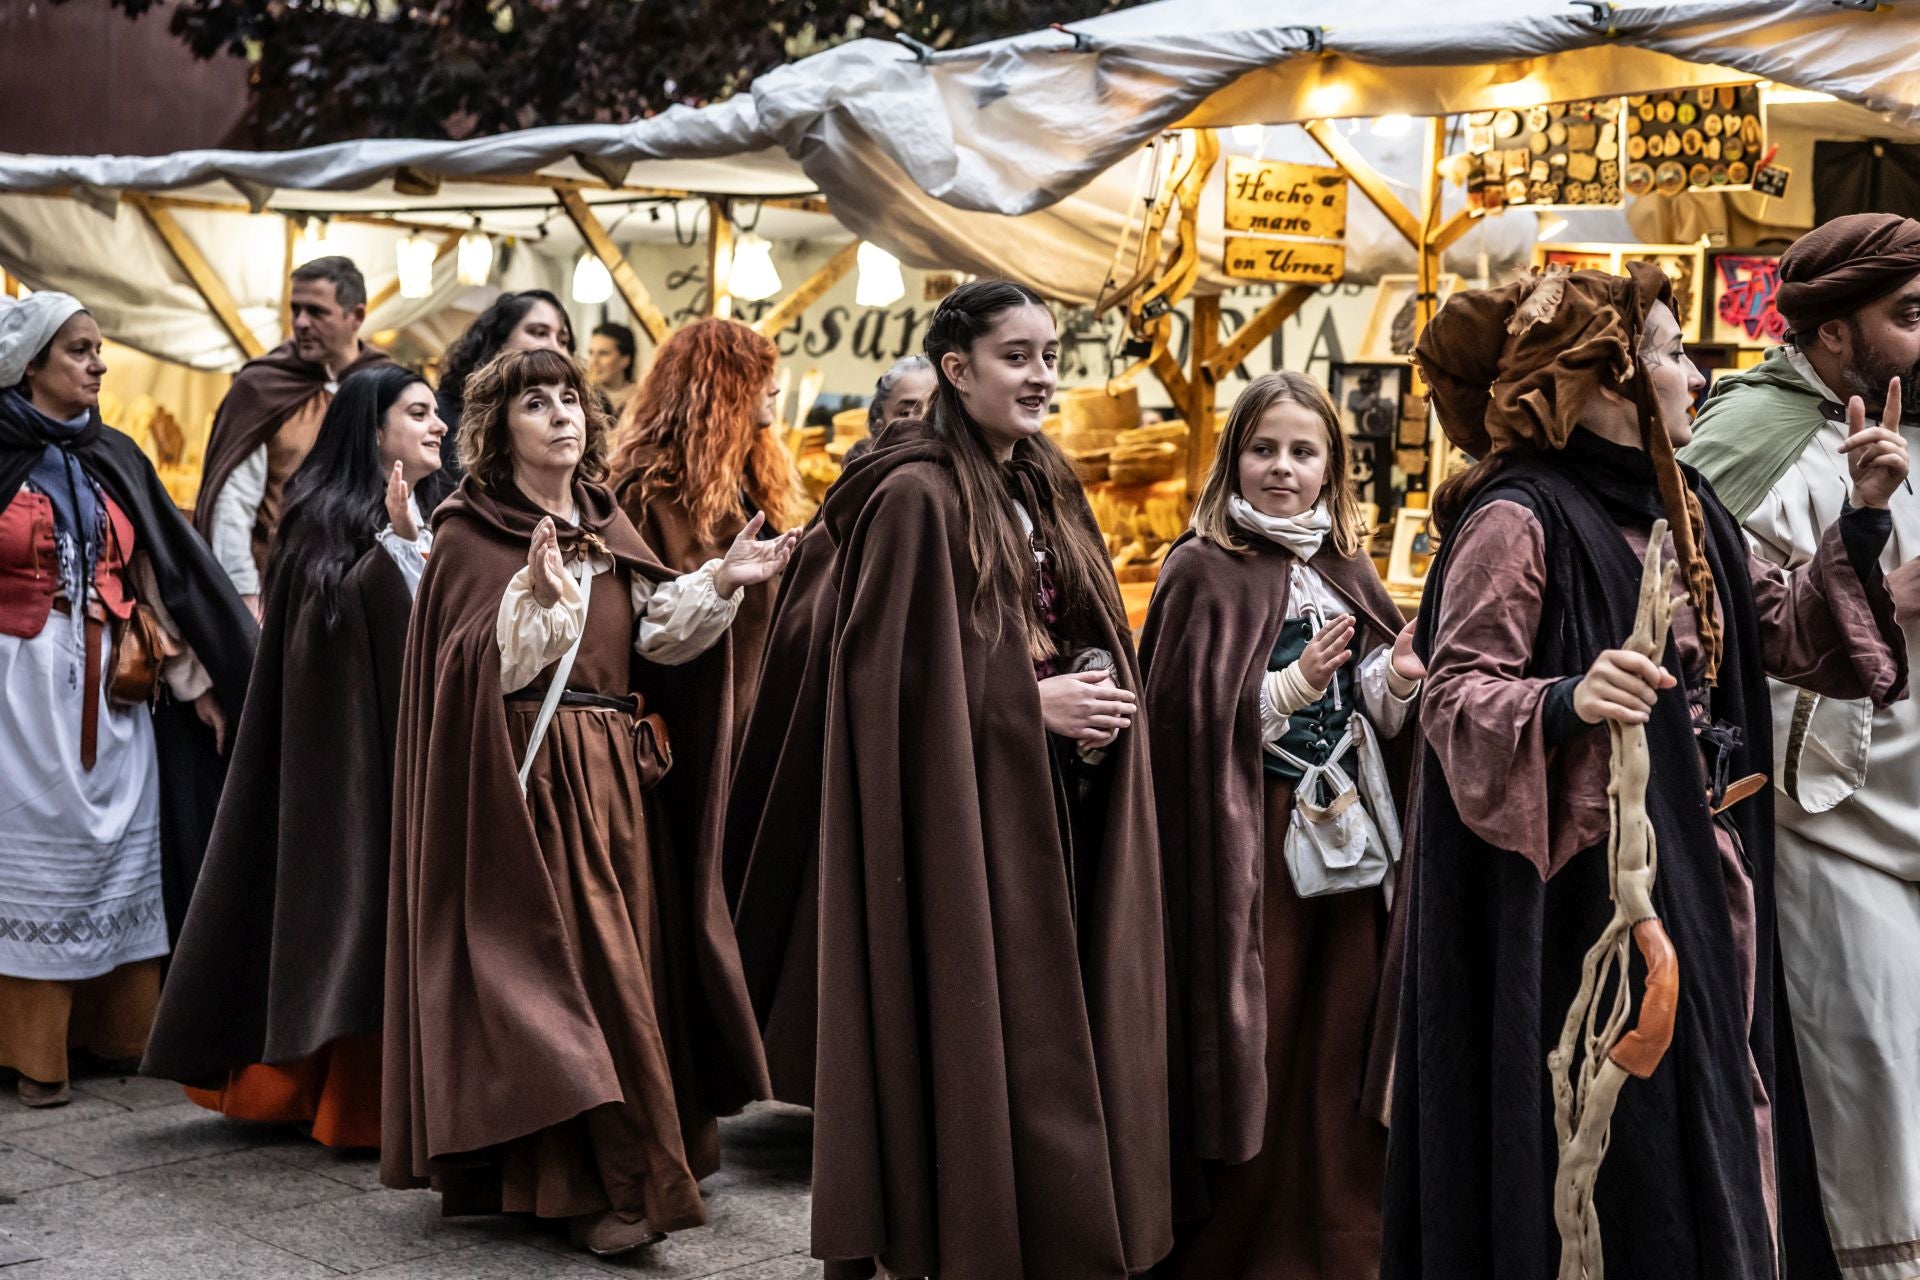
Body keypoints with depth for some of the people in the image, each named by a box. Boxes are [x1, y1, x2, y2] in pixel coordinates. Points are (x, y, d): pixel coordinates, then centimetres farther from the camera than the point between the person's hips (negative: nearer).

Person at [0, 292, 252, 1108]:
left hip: (115, 688, 5)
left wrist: (194, 676, 7)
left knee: (120, 851, 8)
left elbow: (160, 572, 11)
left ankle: (121, 1031, 17)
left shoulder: (114, 459, 10)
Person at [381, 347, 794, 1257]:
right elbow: (482, 665, -14)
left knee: (633, 957, 6)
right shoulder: (472, 535, -2)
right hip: (534, 775, -6)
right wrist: (536, 595, -30)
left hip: (620, 774, 6)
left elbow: (656, 634, 6)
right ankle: (589, 1182, -6)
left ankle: (630, 1163, 16)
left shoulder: (608, 528, 16)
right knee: (567, 962, -10)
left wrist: (720, 582, -8)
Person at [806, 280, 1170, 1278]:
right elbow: (890, 674, -15)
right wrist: (1031, 703, -16)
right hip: (964, 817, -8)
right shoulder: (915, 499, -11)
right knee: (975, 1043, -3)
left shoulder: (1049, 493, 13)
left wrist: (1097, 704, -1)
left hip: (1059, 817, 8)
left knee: (1058, 1039, 10)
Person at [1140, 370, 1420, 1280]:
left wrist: (1394, 685, -7)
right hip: (1250, 844, -5)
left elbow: (1378, 715, 14)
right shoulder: (1204, 571, -4)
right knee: (1254, 1060, -1)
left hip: (1348, 841, 5)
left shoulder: (1345, 571, 13)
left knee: (1340, 1057, 7)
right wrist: (1292, 686, -18)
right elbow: (1184, 717, -11)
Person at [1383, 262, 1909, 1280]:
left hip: (1707, 872, 8)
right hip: (1592, 886, -8)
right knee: (1625, 1156, -2)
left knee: (1722, 1119, 12)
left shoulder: (1683, 510, 12)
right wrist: (1567, 702, -36)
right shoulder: (1517, 518, -14)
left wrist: (1863, 519, 5)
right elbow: (1452, 695, -19)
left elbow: (1793, 636, 17)